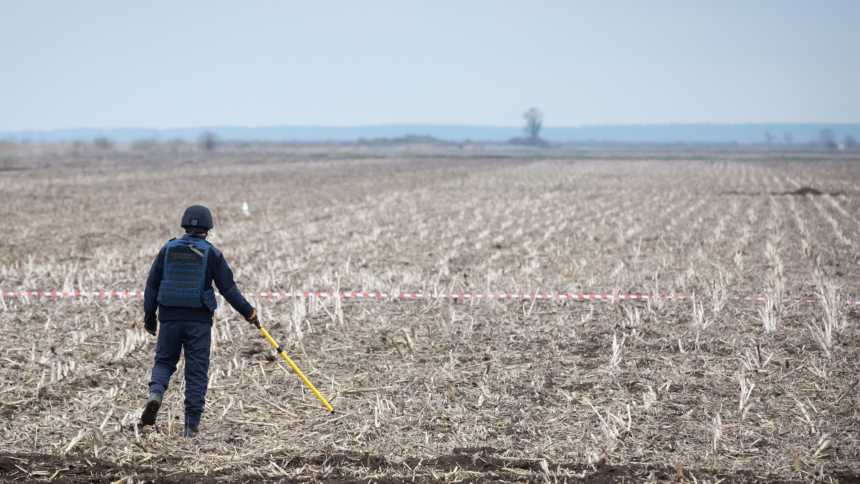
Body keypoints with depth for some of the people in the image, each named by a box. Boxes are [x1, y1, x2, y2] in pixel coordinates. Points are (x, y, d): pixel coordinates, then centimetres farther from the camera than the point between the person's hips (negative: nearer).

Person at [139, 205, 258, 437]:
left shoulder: (168, 249, 5)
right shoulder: (211, 253, -2)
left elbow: (152, 285, 6)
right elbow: (228, 288, -2)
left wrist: (149, 317, 14)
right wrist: (249, 312, 8)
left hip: (170, 318, 2)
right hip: (199, 320, -2)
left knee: (164, 361, 17)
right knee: (197, 371, 4)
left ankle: (155, 393, -13)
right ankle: (191, 425, 3)